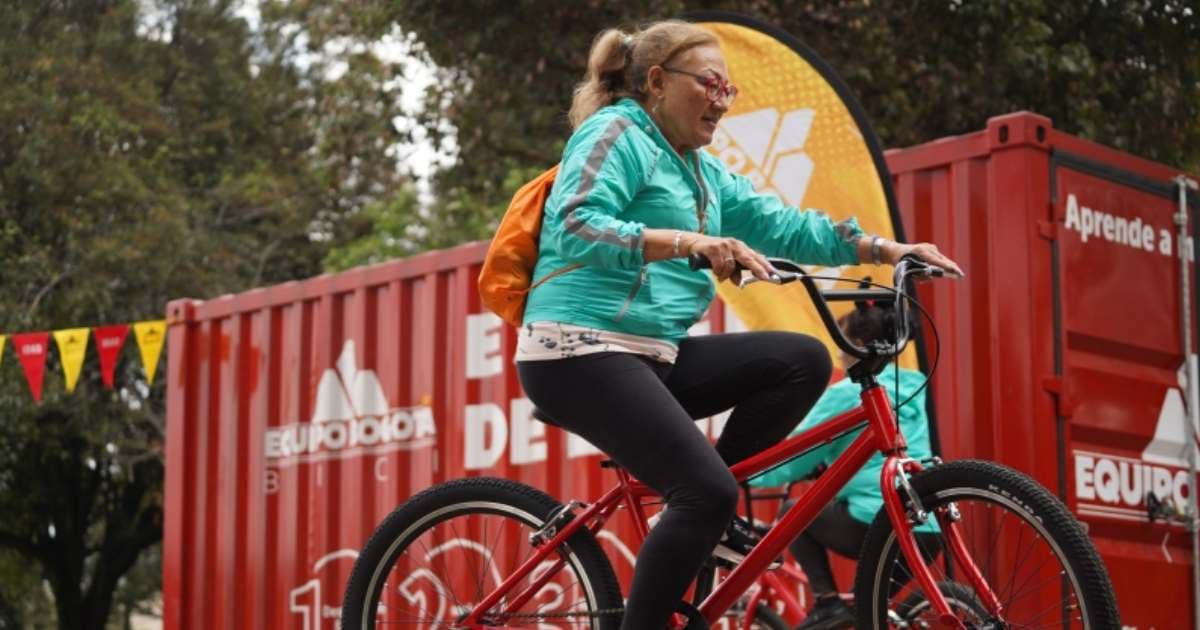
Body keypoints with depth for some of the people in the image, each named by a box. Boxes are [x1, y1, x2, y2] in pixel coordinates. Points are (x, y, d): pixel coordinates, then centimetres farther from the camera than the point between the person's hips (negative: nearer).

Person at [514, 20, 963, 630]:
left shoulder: (701, 170, 19)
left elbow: (781, 224, 14)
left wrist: (884, 248, 4)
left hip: (652, 355, 9)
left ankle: (697, 513, 1)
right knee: (708, 490, -21)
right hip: (582, 351, -9)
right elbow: (577, 227, -22)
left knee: (804, 360, -2)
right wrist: (689, 243, -32)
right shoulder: (618, 132, -7)